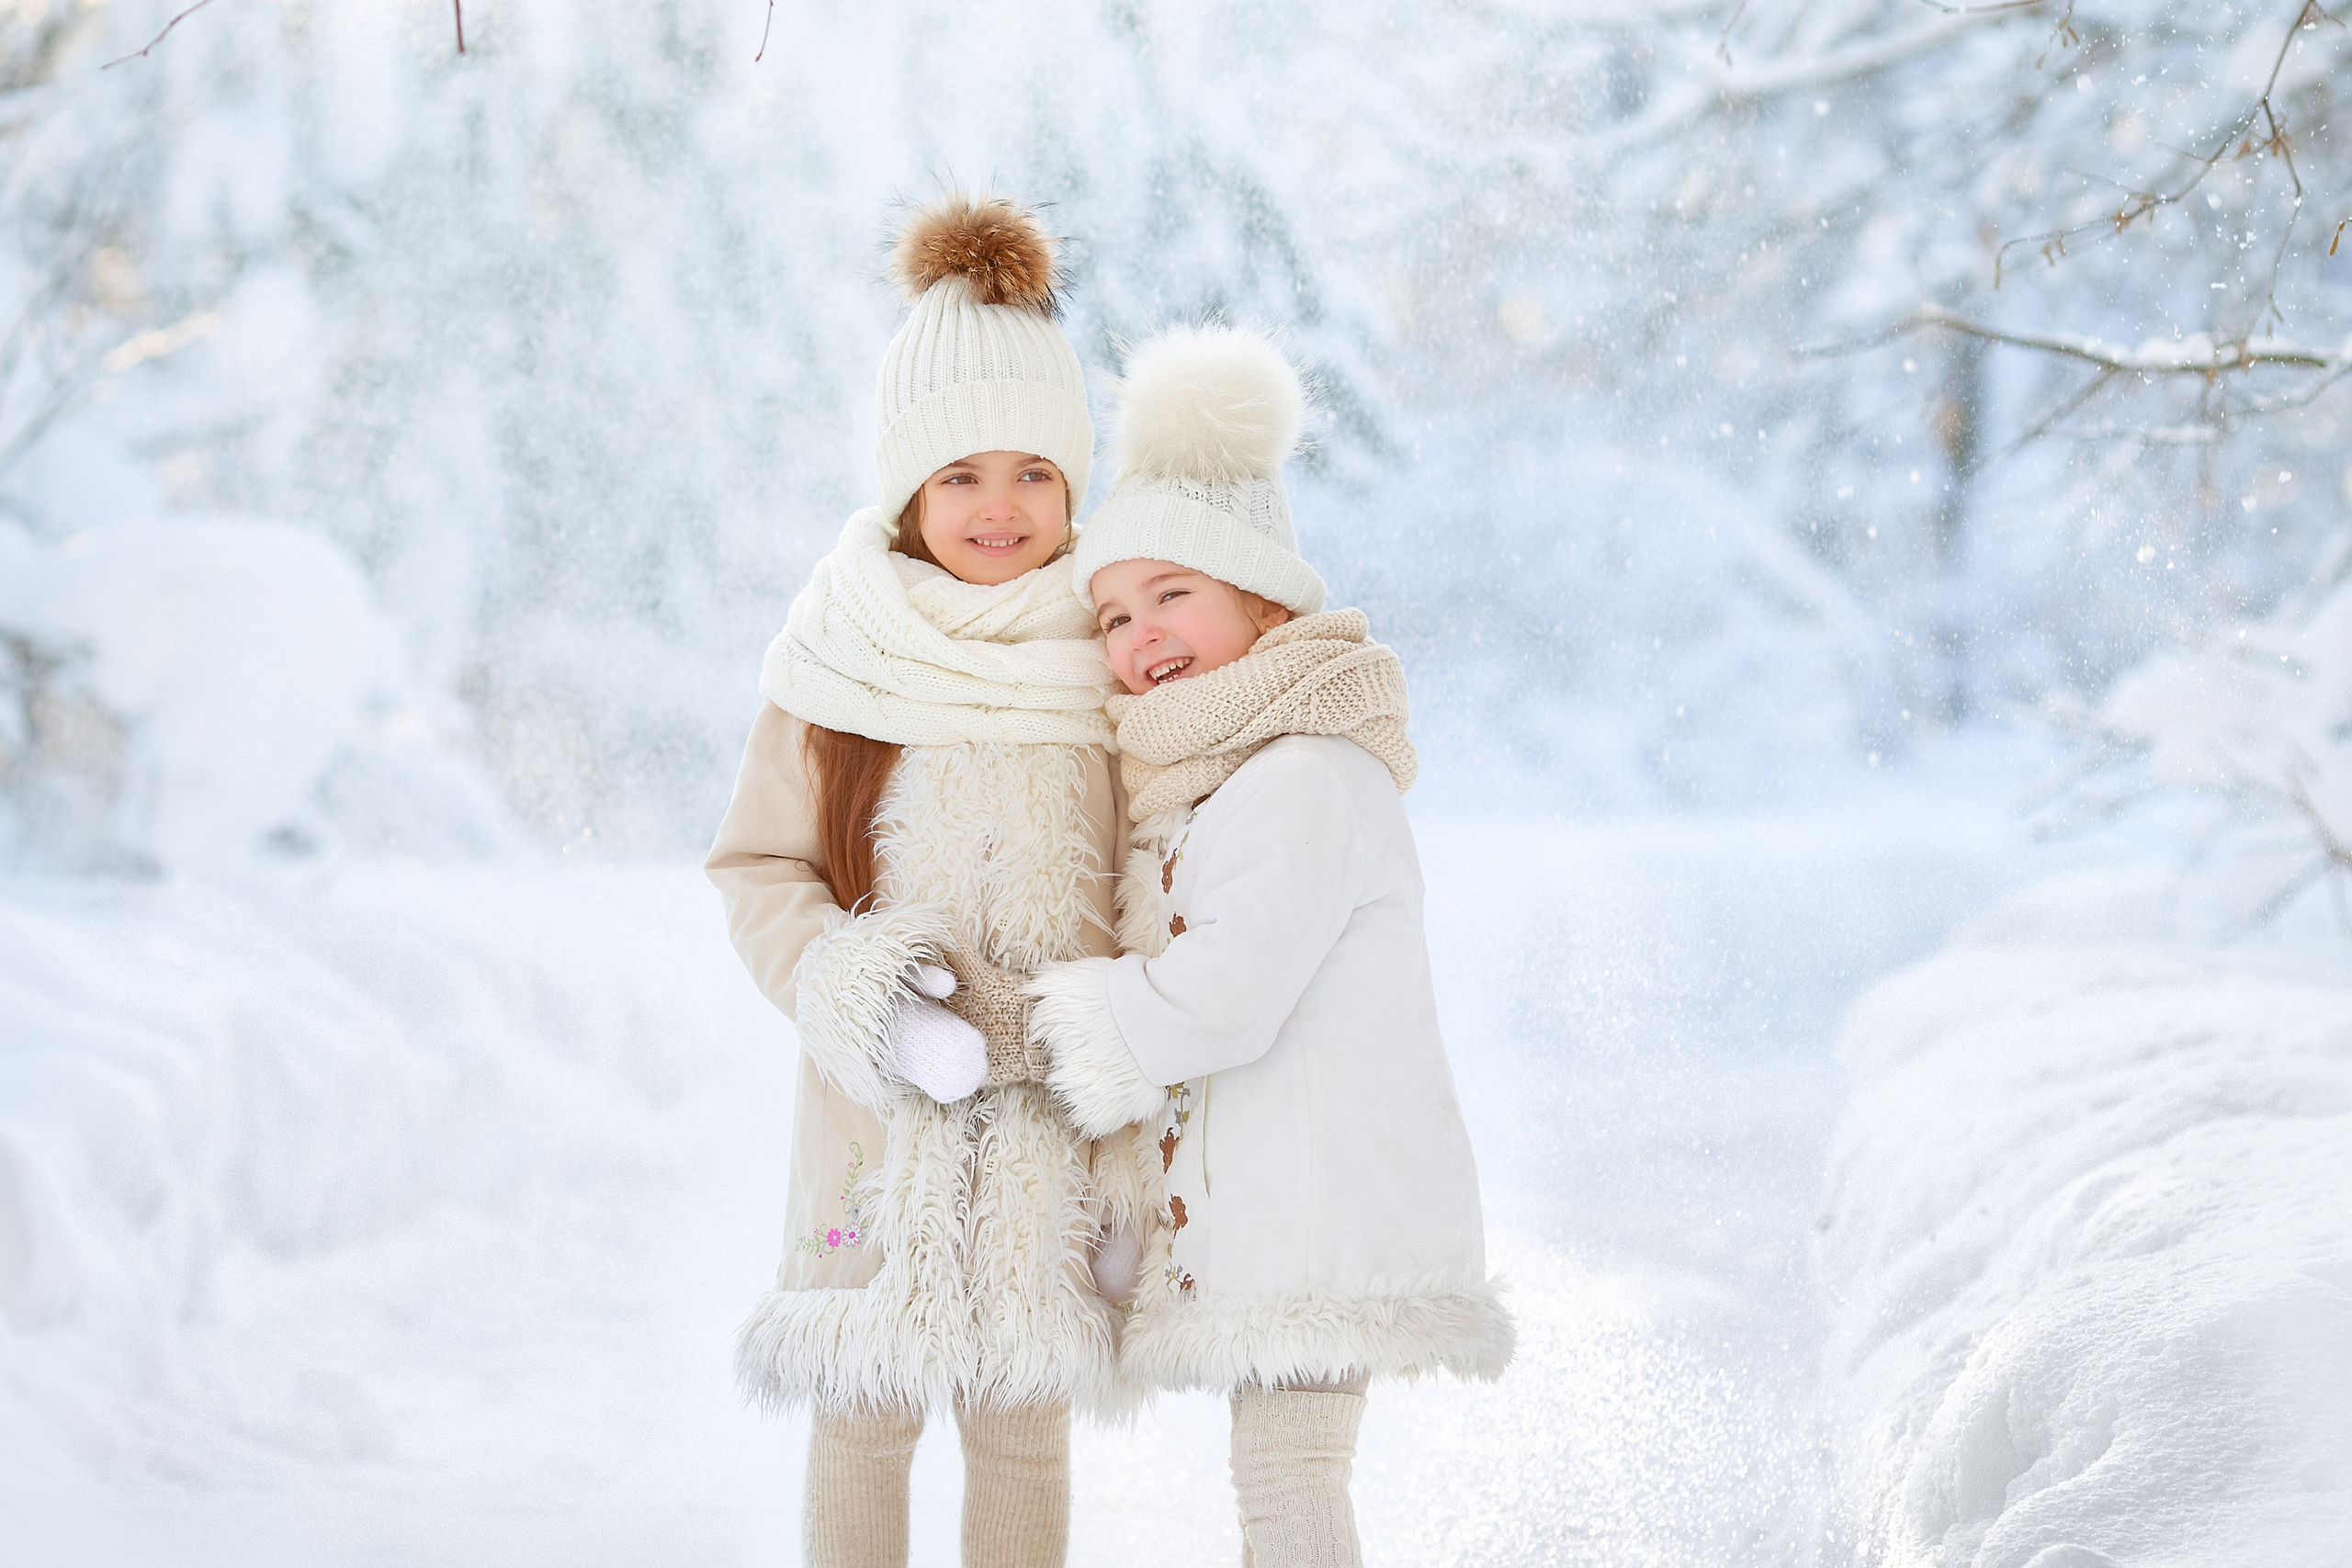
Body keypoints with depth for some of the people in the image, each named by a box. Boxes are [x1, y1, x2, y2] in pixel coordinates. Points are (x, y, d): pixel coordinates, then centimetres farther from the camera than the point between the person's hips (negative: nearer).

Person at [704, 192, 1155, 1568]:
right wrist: (847, 986, -17)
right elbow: (758, 865, 1)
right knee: (868, 1413, 6)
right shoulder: (847, 657, -4)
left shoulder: (1116, 651, 1)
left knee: (1025, 1417, 8)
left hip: (1054, 1105, 1)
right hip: (885, 1096, -1)